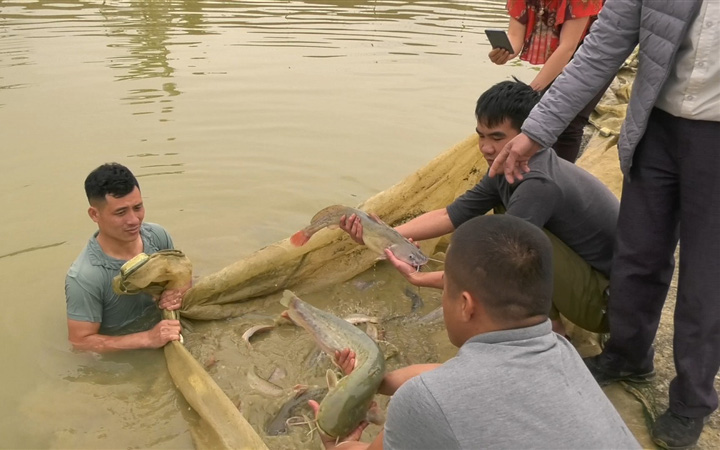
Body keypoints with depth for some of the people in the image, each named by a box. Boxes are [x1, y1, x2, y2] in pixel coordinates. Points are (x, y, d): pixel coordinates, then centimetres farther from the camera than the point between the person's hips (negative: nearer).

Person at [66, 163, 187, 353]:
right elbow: (80, 341, -19)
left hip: (168, 340, 5)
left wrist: (178, 294, -16)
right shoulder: (85, 277, -27)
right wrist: (148, 338, -27)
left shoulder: (157, 235, -10)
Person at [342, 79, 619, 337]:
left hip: (609, 301, -9)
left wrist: (419, 278, -23)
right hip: (588, 273, 9)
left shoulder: (539, 184, -30)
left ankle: (550, 333, -4)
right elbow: (451, 216, 0)